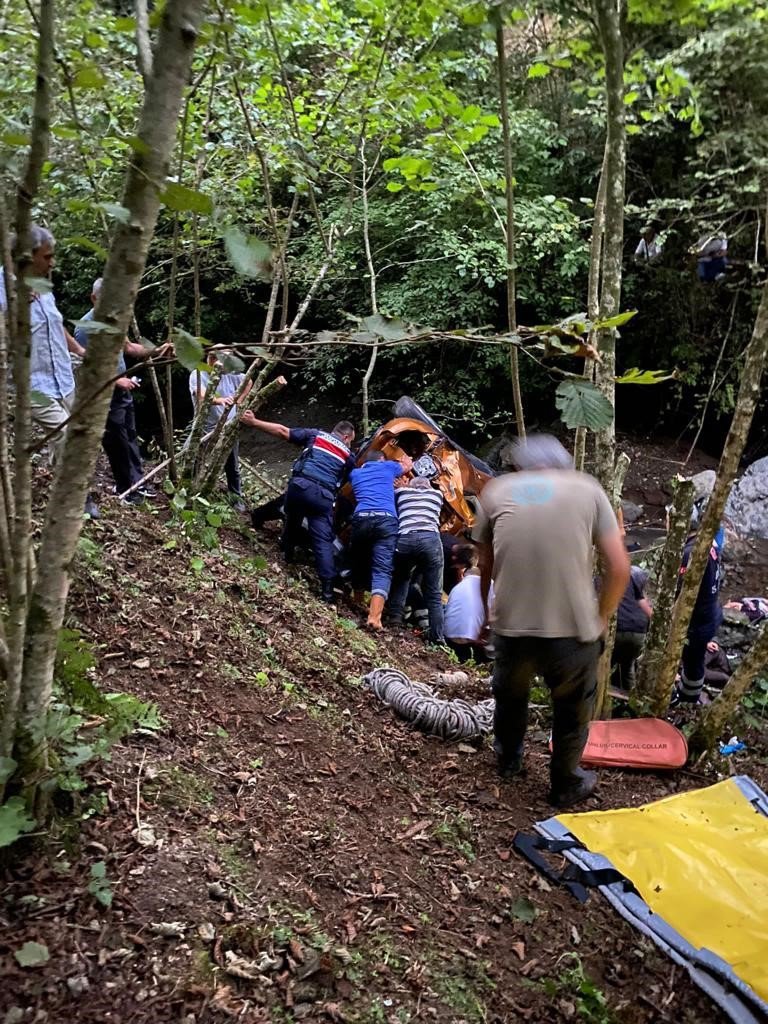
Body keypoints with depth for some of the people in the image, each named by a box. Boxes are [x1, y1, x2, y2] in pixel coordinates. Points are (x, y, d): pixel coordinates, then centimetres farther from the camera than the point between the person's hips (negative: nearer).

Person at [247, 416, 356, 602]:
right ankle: (327, 588, -9)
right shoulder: (349, 456, 20)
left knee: (292, 520, 30)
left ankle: (287, 553, 51)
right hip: (323, 495, -1)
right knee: (323, 541, -1)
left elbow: (283, 431, 13)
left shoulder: (315, 435, 19)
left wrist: (253, 422, 17)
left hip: (299, 485, 1)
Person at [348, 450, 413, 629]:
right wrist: (404, 458, 65)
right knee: (382, 569, -10)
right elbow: (408, 466, 41)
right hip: (385, 520, -3)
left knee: (358, 564, 22)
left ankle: (357, 605, 38)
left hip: (361, 519, 3)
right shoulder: (387, 466, 21)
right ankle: (374, 616, -25)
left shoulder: (355, 473, 27)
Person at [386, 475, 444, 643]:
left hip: (405, 539, 1)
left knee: (401, 579, 26)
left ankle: (395, 617, 10)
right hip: (430, 539, 0)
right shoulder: (437, 494, 27)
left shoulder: (401, 492, 25)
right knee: (434, 594, 8)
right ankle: (437, 637, 2)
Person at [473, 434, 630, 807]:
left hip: (510, 626, 2)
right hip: (573, 628, -1)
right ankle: (566, 785, 44)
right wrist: (600, 618, 13)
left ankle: (508, 760, 54)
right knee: (572, 709, 25)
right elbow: (619, 568, -1)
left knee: (510, 696, 30)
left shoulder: (495, 490, 8)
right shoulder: (587, 489, 5)